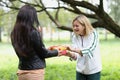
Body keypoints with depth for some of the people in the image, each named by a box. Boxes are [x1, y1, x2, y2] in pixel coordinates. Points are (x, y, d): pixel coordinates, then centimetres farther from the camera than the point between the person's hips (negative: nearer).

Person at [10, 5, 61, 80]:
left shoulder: (14, 33, 0)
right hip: (35, 72, -6)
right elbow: (43, 53, -7)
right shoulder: (33, 33, -18)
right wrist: (56, 52, 11)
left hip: (21, 71, 6)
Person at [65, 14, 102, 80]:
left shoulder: (93, 34, -13)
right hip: (80, 70, 4)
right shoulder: (75, 37, -1)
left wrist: (74, 49, -40)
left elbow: (89, 50, -27)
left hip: (93, 70, -4)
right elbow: (76, 56, -7)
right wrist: (70, 54, -30)